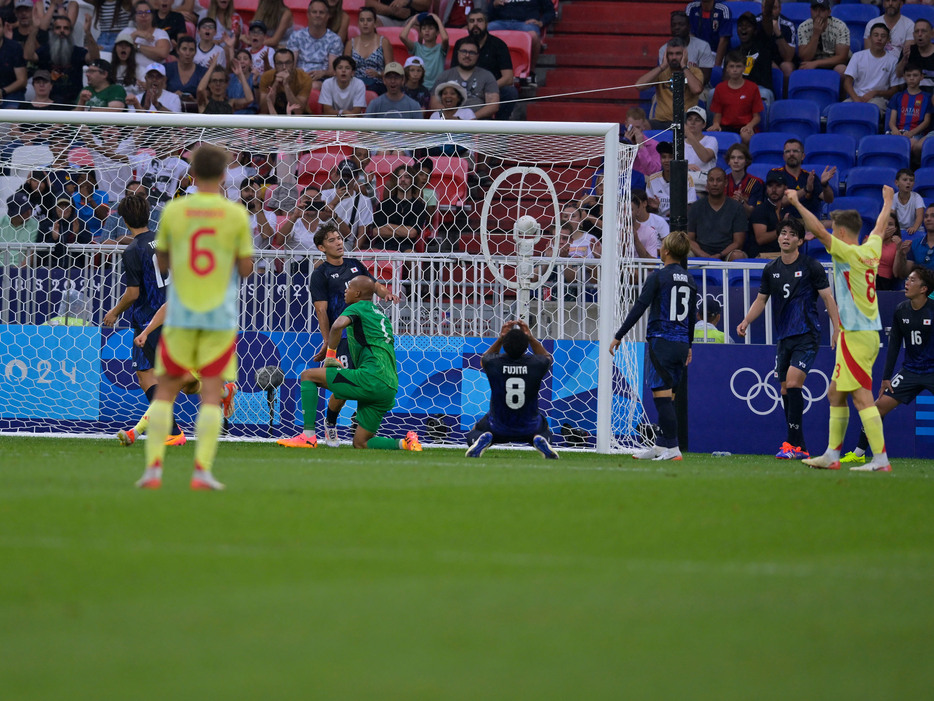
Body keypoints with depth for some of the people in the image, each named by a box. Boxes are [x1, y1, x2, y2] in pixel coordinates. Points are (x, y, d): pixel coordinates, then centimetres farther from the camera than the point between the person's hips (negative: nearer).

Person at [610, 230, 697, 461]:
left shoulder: (659, 276, -7)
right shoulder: (689, 280, 12)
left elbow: (639, 308, -10)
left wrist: (618, 336, -6)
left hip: (661, 341, -7)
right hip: (681, 344, 7)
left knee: (662, 396, -9)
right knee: (667, 397, 12)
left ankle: (672, 448, -15)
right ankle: (661, 446, 15)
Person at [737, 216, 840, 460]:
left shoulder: (811, 267, -5)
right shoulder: (771, 269, 10)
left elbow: (827, 297, -2)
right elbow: (761, 299, 18)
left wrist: (837, 329, -10)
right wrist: (746, 321, 3)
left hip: (807, 335, -6)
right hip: (783, 337, 6)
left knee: (793, 383, -19)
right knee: (786, 390, 5)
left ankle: (792, 444, -19)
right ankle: (799, 447, 11)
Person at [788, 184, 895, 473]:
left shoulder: (848, 253, -13)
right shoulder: (871, 250, 10)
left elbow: (819, 231, -22)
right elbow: (880, 227, 30)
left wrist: (797, 203, -16)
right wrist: (888, 202, 47)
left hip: (856, 337, -9)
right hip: (867, 333, 9)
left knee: (862, 397, -11)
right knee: (836, 394, 15)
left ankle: (881, 460, -15)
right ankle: (832, 455, 20)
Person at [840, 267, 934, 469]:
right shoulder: (901, 311, 0)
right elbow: (894, 344, 8)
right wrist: (886, 377, 7)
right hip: (910, 370, 4)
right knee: (880, 405, -2)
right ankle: (858, 454, 9)